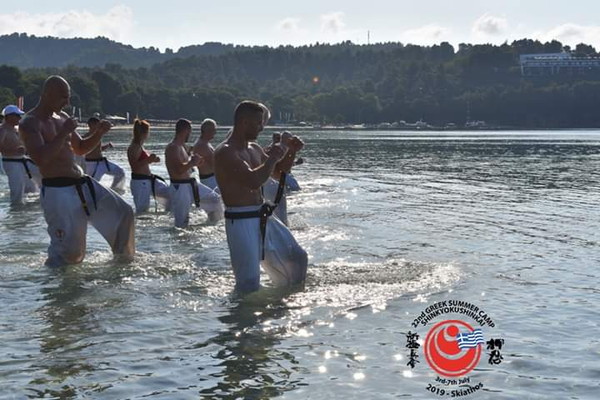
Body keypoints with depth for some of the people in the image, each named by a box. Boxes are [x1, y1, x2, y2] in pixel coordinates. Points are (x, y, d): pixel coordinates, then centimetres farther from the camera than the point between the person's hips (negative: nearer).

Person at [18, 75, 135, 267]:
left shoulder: (62, 117, 13)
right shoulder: (29, 124, -12)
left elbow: (80, 148, 24)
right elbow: (40, 158, -28)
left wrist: (98, 133, 6)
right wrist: (64, 133, -22)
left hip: (82, 184, 9)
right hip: (57, 191, -8)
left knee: (123, 213, 13)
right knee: (68, 248, -9)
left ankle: (124, 259, 30)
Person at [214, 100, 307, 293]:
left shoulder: (254, 148, 10)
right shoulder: (225, 152, -18)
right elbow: (253, 180, -32)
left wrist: (290, 152, 9)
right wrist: (273, 157, -17)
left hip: (263, 218, 9)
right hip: (240, 221, -9)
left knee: (297, 258, 18)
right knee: (249, 283, -10)